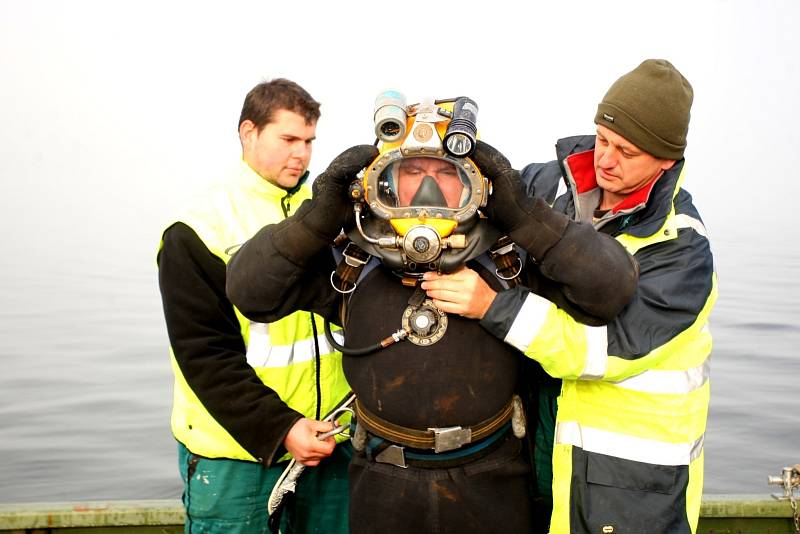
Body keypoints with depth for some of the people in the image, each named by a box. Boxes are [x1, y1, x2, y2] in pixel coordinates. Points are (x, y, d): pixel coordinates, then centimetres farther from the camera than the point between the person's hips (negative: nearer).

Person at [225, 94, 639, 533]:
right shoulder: (352, 266, -6)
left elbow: (610, 287, -16)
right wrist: (317, 217, -18)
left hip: (491, 483, 0)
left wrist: (525, 213, -22)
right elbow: (249, 290, -4)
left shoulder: (509, 259, -9)